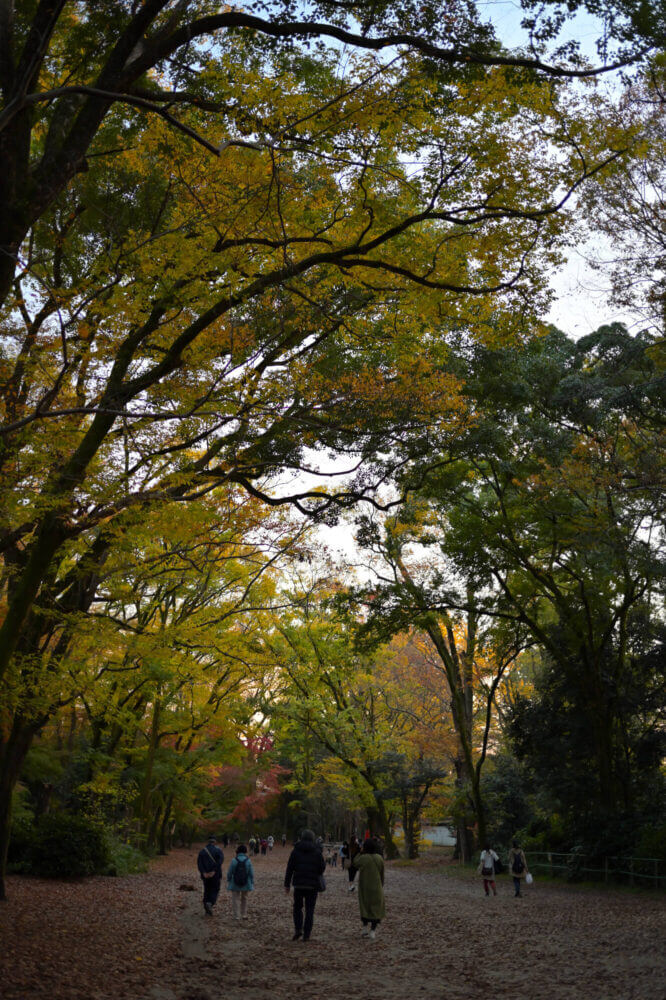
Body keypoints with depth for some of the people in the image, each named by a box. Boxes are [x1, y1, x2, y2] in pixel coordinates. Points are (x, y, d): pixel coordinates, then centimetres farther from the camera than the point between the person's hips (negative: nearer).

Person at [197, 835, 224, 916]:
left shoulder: (202, 851, 6)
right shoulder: (218, 850, -2)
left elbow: (199, 862, -9)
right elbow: (220, 860, -20)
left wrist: (204, 873, -16)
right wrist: (214, 871, -21)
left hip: (206, 875, 3)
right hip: (216, 875, -3)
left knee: (207, 891, 17)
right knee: (215, 891, 11)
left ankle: (208, 911, 13)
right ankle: (210, 903, -16)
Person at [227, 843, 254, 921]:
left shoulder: (234, 860, -13)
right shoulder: (248, 861, -10)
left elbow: (229, 873, -6)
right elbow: (251, 873, -6)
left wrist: (228, 881, 10)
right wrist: (252, 884, 6)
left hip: (235, 885, -2)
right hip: (246, 884, 2)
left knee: (236, 900, 9)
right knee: (244, 899, 21)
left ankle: (237, 917, 3)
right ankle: (244, 915, 29)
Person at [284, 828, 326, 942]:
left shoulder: (296, 851, 0)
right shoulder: (317, 851, -1)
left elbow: (289, 868, 0)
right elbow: (322, 867, -2)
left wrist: (287, 884, 4)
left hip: (298, 884, 1)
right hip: (313, 885, 0)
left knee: (297, 907, 16)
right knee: (310, 909, 6)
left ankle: (298, 929, 0)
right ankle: (306, 934, 3)